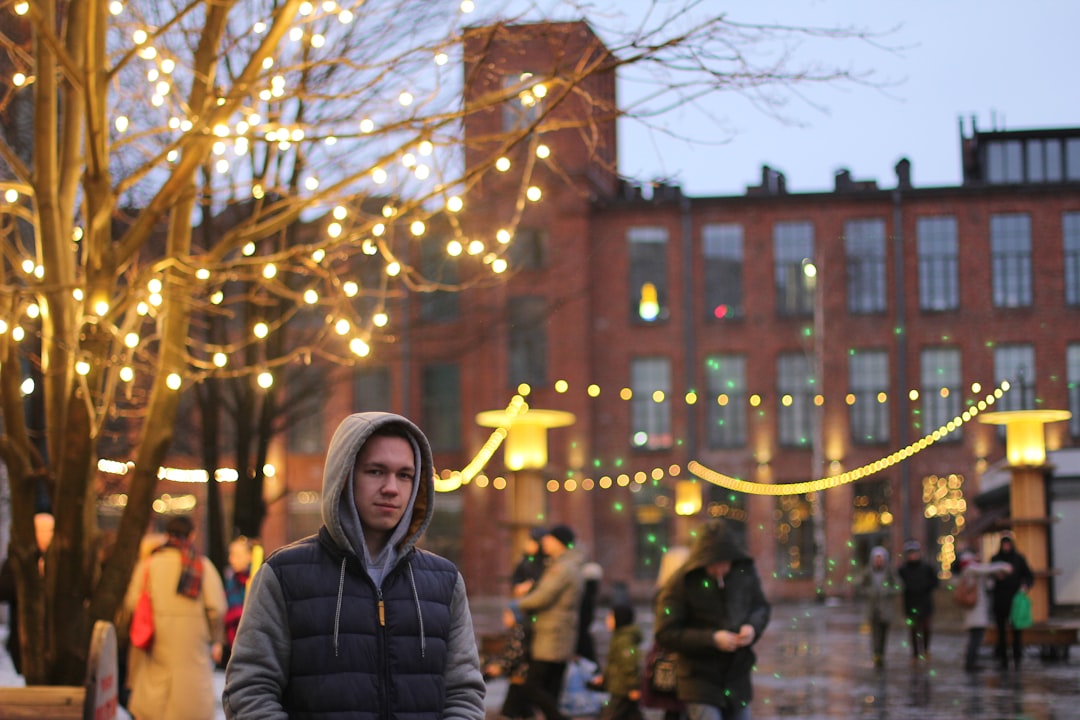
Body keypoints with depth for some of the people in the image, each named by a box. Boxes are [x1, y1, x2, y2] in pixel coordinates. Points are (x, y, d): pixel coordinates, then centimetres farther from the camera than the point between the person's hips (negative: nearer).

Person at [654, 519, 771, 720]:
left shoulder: (745, 571, -1)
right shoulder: (680, 583, -13)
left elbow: (762, 606, 12)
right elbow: (666, 634, -13)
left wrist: (753, 627, -12)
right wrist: (712, 639, -22)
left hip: (738, 680, 5)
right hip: (701, 681, -5)